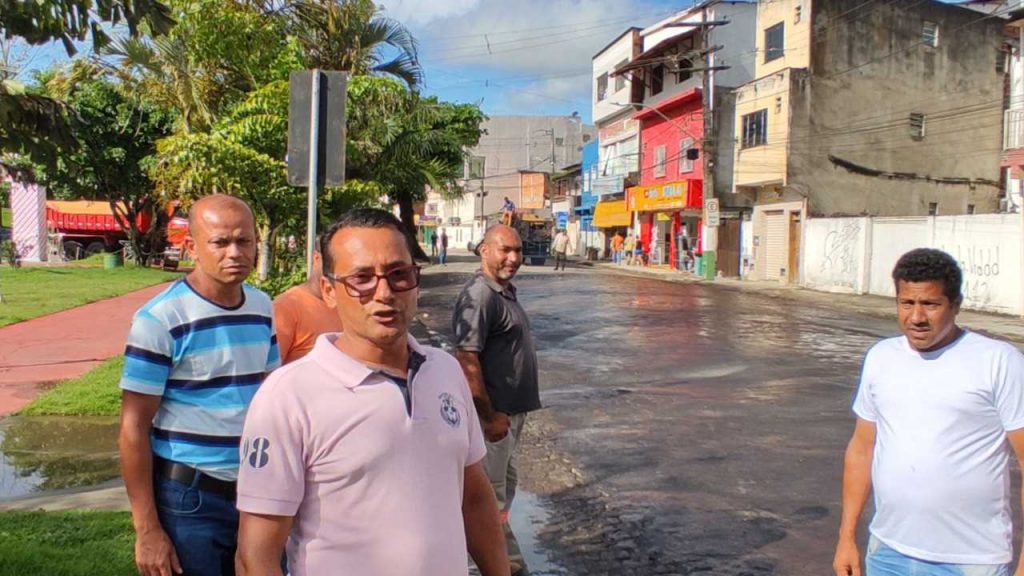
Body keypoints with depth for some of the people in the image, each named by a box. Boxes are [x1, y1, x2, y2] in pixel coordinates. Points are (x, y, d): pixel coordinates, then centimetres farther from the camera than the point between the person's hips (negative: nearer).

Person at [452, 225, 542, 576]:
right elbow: (467, 361, -25)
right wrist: (489, 417, -23)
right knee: (492, 494, 4)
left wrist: (511, 412, 20)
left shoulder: (506, 291, 10)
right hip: (495, 413, -10)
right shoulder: (479, 296, -20)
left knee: (504, 485, 21)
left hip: (512, 409, 10)